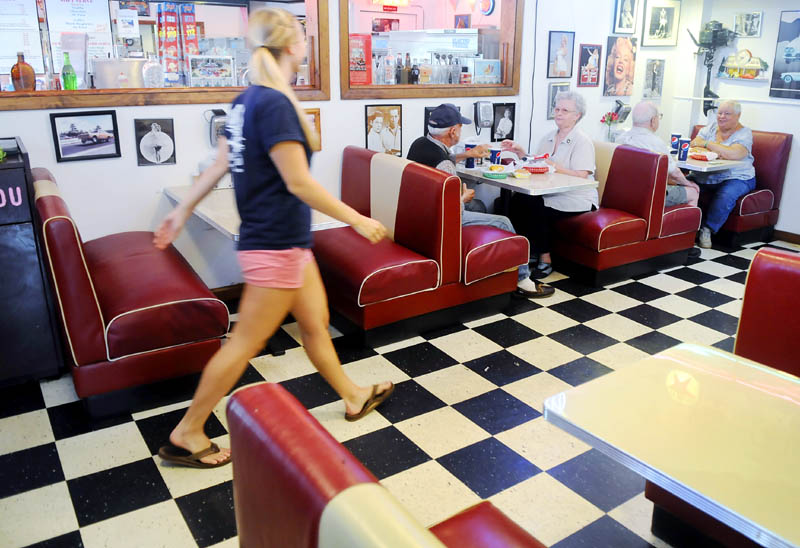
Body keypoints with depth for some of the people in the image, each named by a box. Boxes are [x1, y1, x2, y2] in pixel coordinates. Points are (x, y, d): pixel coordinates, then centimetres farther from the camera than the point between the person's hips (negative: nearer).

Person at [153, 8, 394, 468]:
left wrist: (184, 211, 21)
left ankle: (354, 397, 36)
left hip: (288, 240, 10)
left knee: (316, 323, 19)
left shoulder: (247, 101, 9)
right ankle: (187, 434, 15)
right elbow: (299, 182, -22)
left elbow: (219, 165, 13)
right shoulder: (275, 104, -19)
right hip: (276, 244, -9)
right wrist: (357, 220, -15)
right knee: (246, 342, 1)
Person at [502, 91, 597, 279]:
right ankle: (532, 251, -9)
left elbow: (581, 176, -18)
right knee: (517, 199, -21)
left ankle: (545, 260, -13)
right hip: (550, 194, 6)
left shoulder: (582, 141, -6)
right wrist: (521, 152, -2)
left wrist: (551, 165, -23)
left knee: (535, 207, -29)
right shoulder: (549, 137, 16)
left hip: (575, 200, -6)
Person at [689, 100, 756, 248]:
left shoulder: (744, 133, -4)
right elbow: (693, 145, -3)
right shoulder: (711, 128, 13)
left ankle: (707, 229, -18)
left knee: (725, 196, -36)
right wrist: (716, 152, -18)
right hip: (704, 176, 5)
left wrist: (706, 144, -13)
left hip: (736, 178, -4)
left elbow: (733, 154, -24)